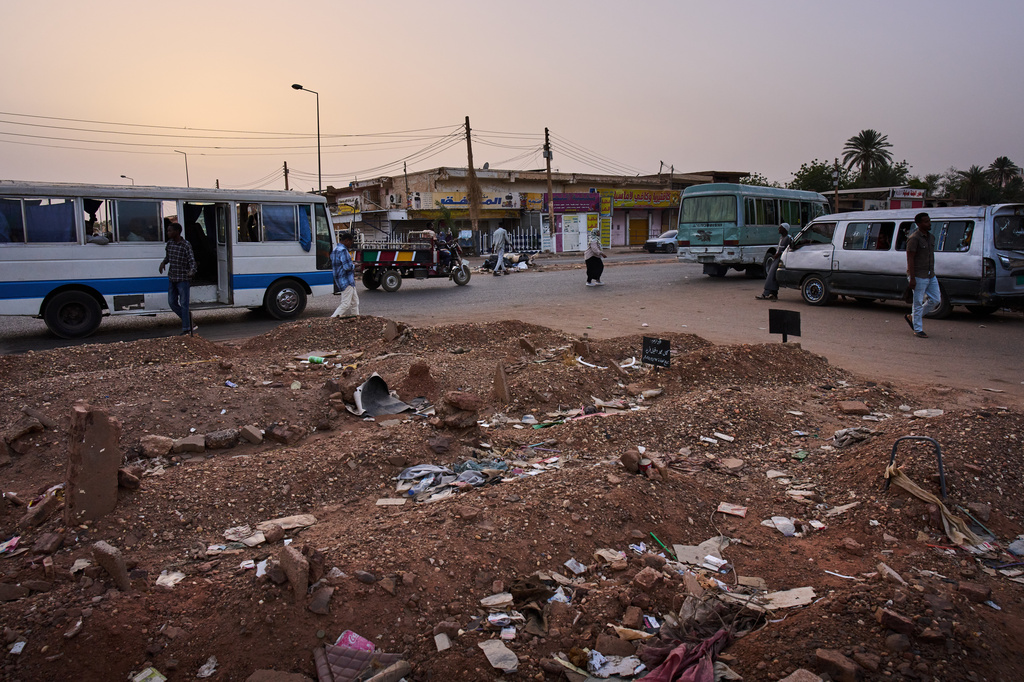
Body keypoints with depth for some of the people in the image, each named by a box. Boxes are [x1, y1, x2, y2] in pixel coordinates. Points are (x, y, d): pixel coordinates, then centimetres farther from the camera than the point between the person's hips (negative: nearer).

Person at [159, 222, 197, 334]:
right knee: (172, 302, 8)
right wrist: (163, 262, 1)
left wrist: (191, 271, -35)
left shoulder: (186, 245, -12)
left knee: (184, 304, -3)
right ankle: (187, 316, 28)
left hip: (183, 279, -6)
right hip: (171, 278, 7)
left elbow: (192, 261, -16)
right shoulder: (169, 243, 6)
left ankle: (186, 329, 3)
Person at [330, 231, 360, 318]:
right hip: (346, 280, -11)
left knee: (355, 301, 16)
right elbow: (347, 266, -25)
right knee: (346, 303, -8)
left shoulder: (335, 250, 15)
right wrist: (353, 265, -3)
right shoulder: (343, 250, -18)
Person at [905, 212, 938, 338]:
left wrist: (932, 273, 19)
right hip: (918, 277, -8)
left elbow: (931, 257, 20)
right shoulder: (914, 238, -13)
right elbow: (910, 259, -16)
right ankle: (918, 329, 9)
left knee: (936, 300, 9)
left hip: (930, 276, 8)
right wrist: (912, 278, -20)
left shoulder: (931, 237, 13)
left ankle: (912, 317, 23)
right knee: (918, 303, -1)